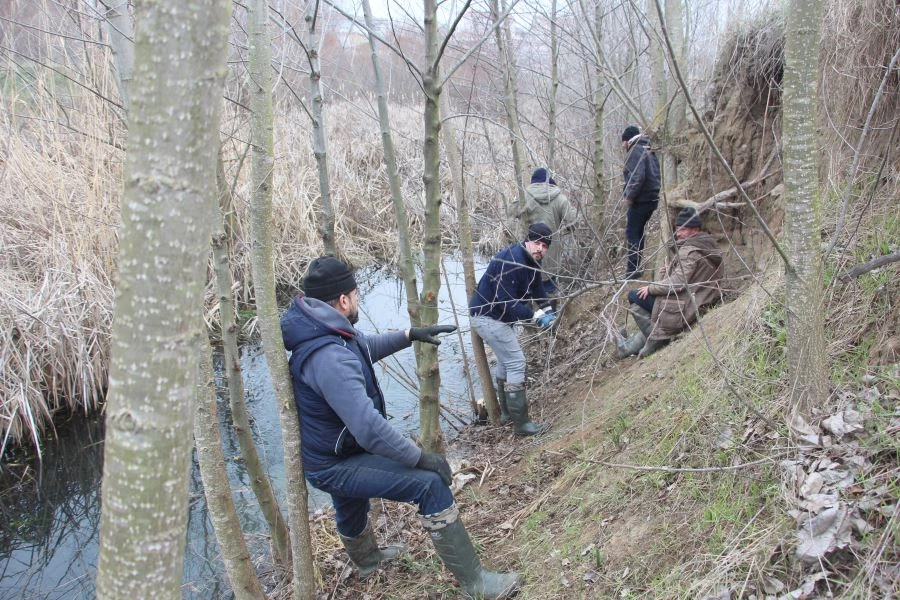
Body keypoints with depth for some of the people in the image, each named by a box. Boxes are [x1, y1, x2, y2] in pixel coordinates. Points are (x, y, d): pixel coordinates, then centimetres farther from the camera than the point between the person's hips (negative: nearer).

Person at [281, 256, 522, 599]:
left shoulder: (320, 331, -3)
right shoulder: (331, 358, -35)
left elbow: (365, 347, 19)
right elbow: (370, 428, -39)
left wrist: (409, 335, 11)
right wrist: (422, 458, -28)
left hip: (327, 452, 10)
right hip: (335, 465, -10)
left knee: (350, 507, 37)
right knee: (430, 484, -18)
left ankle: (366, 558, 69)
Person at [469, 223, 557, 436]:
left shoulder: (532, 262, 2)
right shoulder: (511, 261, -28)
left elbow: (538, 289, 14)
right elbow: (506, 301, -31)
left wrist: (548, 311, -1)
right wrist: (536, 316, -31)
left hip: (500, 316, 11)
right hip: (488, 317, -11)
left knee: (506, 360, 22)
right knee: (516, 363, -10)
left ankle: (507, 412, 38)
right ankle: (521, 423, -6)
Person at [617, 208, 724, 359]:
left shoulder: (689, 251, -20)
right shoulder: (707, 247, 11)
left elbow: (677, 283, -25)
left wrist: (651, 288, -13)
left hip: (684, 309, -10)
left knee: (635, 296, -4)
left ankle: (656, 339, 0)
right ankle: (633, 346, 26)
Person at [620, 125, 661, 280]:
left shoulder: (635, 152, -11)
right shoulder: (649, 151, 18)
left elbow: (638, 177, -24)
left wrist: (629, 196, -15)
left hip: (641, 200, -10)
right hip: (652, 198, 10)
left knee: (632, 233, -6)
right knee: (638, 232, 17)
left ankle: (633, 270, -10)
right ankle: (636, 267, 22)